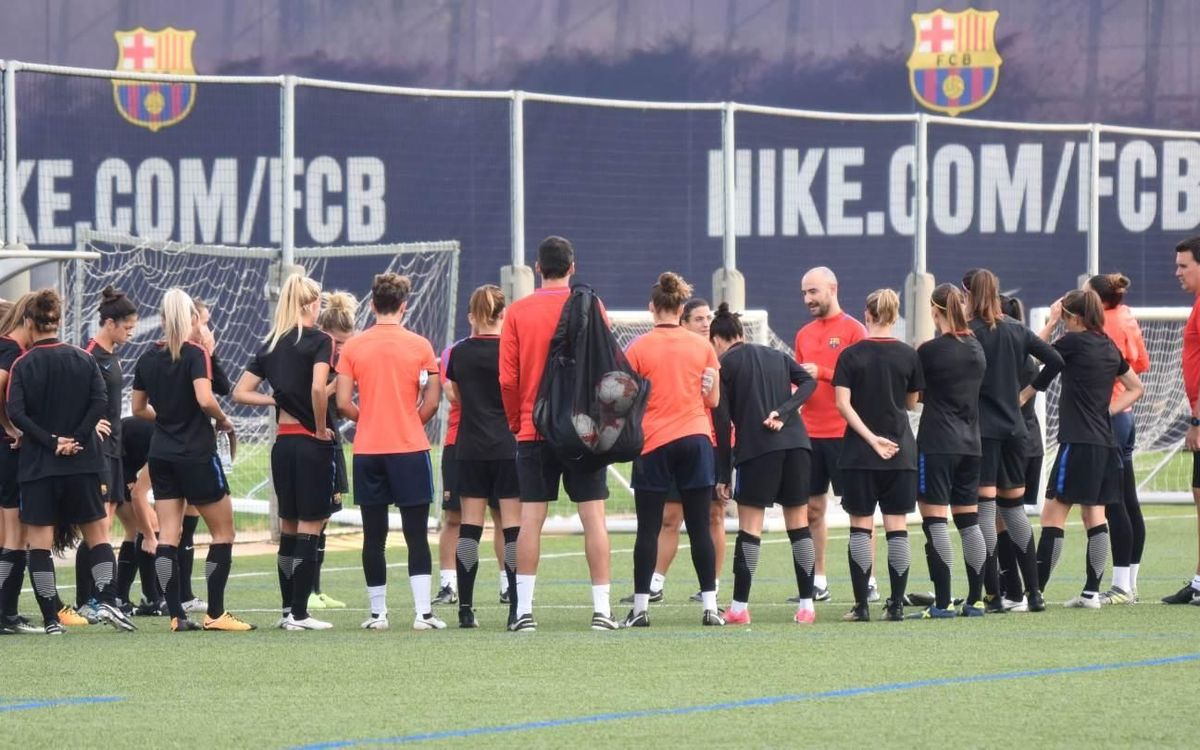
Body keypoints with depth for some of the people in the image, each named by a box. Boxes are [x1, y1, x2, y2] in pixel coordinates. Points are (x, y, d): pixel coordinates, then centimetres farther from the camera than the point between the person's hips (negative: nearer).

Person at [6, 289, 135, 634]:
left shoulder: (23, 365, -4)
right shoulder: (83, 360, 3)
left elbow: (15, 411, -14)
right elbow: (100, 401, -7)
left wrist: (50, 441, -12)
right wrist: (76, 438, -8)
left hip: (37, 464, -2)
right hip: (81, 463, 2)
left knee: (39, 542, 2)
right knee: (96, 535, 11)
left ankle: (51, 619, -2)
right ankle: (106, 600, -6)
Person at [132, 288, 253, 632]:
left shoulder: (148, 358, 6)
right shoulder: (195, 354, -12)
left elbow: (139, 408, 13)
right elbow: (205, 399, -24)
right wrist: (223, 420, -6)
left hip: (160, 455, 6)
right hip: (196, 454, -6)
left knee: (167, 536, 3)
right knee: (223, 531, 5)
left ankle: (177, 616, -1)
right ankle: (215, 613, 0)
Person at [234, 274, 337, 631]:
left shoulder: (271, 344, 9)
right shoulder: (319, 340, -9)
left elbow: (241, 392, 9)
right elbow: (318, 388, -24)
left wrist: (275, 400, 4)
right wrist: (321, 427, -11)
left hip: (283, 442, 6)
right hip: (312, 442, -6)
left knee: (288, 528, 14)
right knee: (311, 528, -2)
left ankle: (288, 609, 17)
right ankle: (299, 613, -4)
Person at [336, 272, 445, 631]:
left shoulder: (352, 347, 1)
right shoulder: (419, 346, -3)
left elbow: (343, 403, -2)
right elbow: (432, 401, -4)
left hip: (367, 451, 2)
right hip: (410, 448, -2)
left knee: (374, 536, 7)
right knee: (416, 534, 0)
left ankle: (377, 613, 8)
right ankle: (423, 612, -5)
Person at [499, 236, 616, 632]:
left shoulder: (517, 312, 1)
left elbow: (507, 377, 0)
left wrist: (516, 421, 12)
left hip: (533, 431, 1)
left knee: (531, 519, 2)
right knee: (593, 516, 2)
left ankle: (524, 610, -1)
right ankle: (601, 609, -1)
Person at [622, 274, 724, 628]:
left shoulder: (639, 349, -5)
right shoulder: (702, 347, 3)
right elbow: (713, 399, 8)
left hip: (654, 443, -2)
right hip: (696, 439, 2)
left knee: (648, 529, 1)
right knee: (700, 528, 4)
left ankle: (640, 608, -1)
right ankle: (709, 606, 1)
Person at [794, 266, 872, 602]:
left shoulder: (853, 330, -4)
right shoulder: (804, 334, 15)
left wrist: (821, 373, -16)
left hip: (844, 433, -6)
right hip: (810, 433, 6)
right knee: (812, 509, 6)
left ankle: (869, 582, 1)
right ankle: (818, 583, 11)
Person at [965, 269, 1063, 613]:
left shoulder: (969, 332, -9)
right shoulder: (1017, 331, 9)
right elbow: (1055, 360, 10)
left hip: (981, 429, -6)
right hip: (1014, 427, 6)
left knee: (984, 508, -4)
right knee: (1014, 508, 14)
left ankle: (993, 595, -7)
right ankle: (1034, 593, 12)